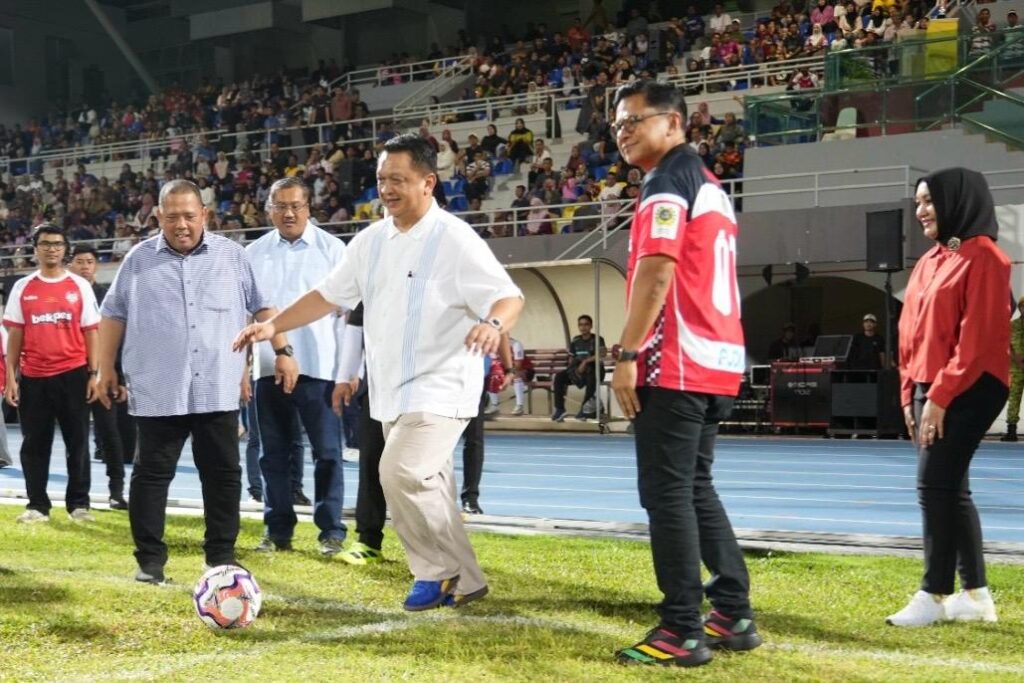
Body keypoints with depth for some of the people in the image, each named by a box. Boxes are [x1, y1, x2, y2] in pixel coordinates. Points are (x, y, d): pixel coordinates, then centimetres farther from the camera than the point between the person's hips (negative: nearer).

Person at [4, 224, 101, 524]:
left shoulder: (80, 286, 3)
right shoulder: (22, 288, 5)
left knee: (77, 442, 4)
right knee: (34, 443, 5)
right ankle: (37, 505, 13)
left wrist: (94, 373, -4)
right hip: (33, 376, 1)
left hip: (73, 374, -1)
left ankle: (79, 503, 12)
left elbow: (90, 332, 3)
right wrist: (11, 377, 0)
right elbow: (14, 334, 6)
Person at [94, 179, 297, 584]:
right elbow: (114, 314, 11)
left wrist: (282, 352, 4)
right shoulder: (139, 261, 6)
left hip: (218, 388, 1)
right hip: (158, 390, -1)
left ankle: (222, 556, 15)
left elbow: (263, 307, 11)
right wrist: (105, 368, 6)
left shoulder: (232, 256, 6)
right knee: (152, 473, 1)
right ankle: (150, 559, 8)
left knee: (223, 474, 4)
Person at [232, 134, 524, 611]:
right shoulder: (372, 241, 9)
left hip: (439, 388, -8)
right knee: (427, 487, 11)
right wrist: (273, 326, 9)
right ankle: (463, 582, 23)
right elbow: (328, 295, 17)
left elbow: (509, 297, -17)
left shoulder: (454, 240, -13)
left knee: (401, 472, -21)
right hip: (392, 392, 8)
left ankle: (438, 570, -3)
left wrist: (492, 323, -39)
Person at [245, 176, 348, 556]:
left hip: (318, 366, -3)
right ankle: (278, 530, 16)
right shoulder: (254, 253, 9)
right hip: (268, 367, 3)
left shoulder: (331, 248, 0)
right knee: (274, 453, 9)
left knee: (327, 452, 0)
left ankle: (331, 531, 6)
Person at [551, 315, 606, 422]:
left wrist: (585, 362, -31)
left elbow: (602, 354, -23)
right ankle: (559, 409, -21)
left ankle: (585, 408, -32)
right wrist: (575, 369, -11)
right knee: (559, 377, -21)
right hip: (578, 370, 4)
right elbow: (571, 359, 12)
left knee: (591, 377, -41)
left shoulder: (597, 340, -4)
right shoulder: (575, 341, 9)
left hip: (594, 370, -4)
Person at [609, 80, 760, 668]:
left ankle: (682, 632, -5)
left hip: (676, 363, -10)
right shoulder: (709, 185, 20)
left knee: (667, 493, -6)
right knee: (696, 488, 16)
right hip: (720, 359, 10)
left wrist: (627, 353, -18)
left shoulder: (668, 180, -8)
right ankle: (734, 616, 17)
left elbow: (656, 270, -19)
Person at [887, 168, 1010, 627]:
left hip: (968, 391, -9)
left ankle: (935, 594, -6)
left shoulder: (983, 258, -10)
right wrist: (911, 394, 11)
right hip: (932, 392, 9)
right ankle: (975, 594, 16)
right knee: (949, 488, 9)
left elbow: (977, 338, -16)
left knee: (934, 484, -12)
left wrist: (940, 396, -18)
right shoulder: (930, 262, 16)